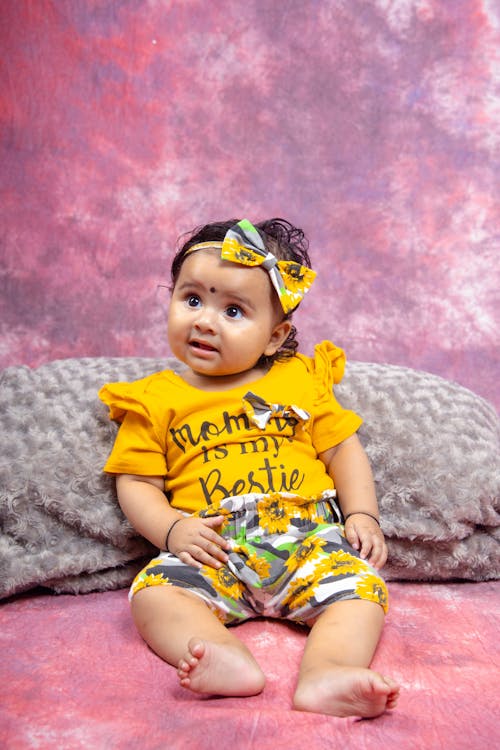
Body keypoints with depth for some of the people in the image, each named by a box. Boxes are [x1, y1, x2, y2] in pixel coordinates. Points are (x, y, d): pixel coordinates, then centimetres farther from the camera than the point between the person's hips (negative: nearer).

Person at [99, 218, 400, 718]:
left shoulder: (301, 380, 13)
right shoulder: (156, 398, 10)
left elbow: (344, 451, 14)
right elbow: (136, 482, 8)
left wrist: (363, 516, 0)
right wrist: (172, 528, -11)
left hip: (307, 536, 1)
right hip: (213, 551, 0)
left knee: (360, 585, -25)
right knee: (154, 591, -26)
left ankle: (325, 675, -41)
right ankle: (229, 660, -44)